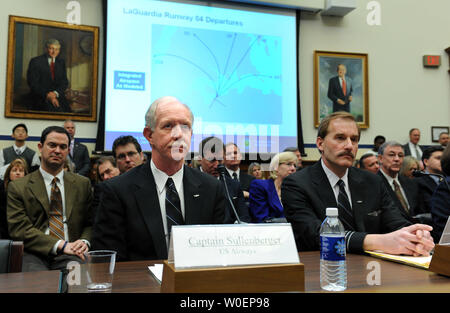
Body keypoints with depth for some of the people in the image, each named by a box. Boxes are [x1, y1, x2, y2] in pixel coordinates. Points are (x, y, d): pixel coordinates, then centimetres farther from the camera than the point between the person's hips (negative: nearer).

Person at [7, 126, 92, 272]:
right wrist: (61, 245, -14)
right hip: (34, 254, -1)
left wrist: (84, 241, -6)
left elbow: (91, 222, 18)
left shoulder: (83, 184, 15)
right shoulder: (17, 187, 8)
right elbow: (19, 228, -3)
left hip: (70, 254, 2)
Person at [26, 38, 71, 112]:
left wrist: (56, 93, -10)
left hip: (57, 95, 4)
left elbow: (65, 82, 10)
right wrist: (47, 95, -18)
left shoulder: (61, 62, 14)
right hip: (40, 97, -4)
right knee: (53, 109, -33)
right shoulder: (35, 61, 1)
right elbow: (33, 83, -5)